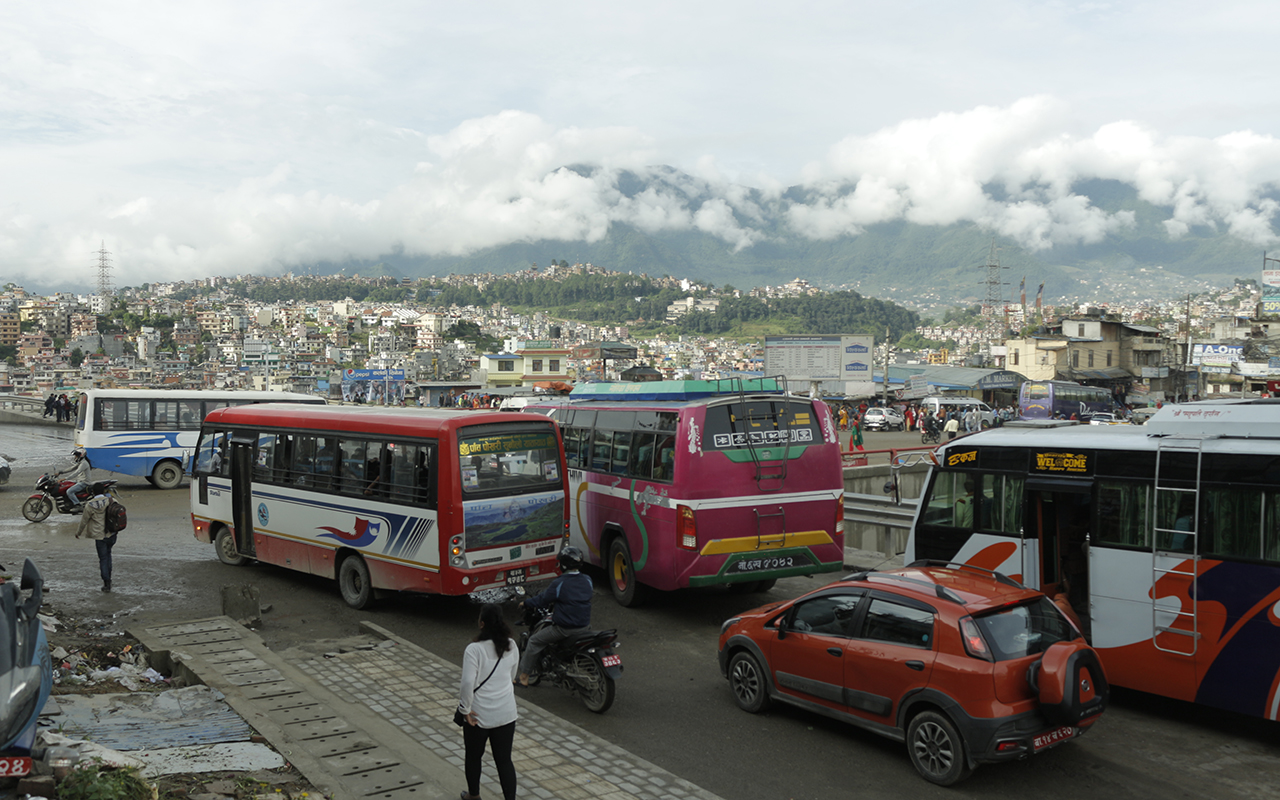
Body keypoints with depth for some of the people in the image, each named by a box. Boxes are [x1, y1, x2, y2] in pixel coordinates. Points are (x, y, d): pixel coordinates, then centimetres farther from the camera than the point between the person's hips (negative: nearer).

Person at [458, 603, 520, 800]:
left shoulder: (474, 649, -19)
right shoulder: (511, 646, -3)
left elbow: (467, 683, -24)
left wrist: (465, 709, -11)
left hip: (479, 715, -3)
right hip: (506, 713, 3)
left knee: (473, 756, 21)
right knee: (504, 760, 10)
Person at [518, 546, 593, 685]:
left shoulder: (559, 583, -18)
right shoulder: (587, 581, 1)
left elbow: (541, 601, -10)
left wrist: (526, 602, 9)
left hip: (564, 628, -6)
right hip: (585, 626, 7)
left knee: (534, 641, 10)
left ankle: (524, 677, 15)